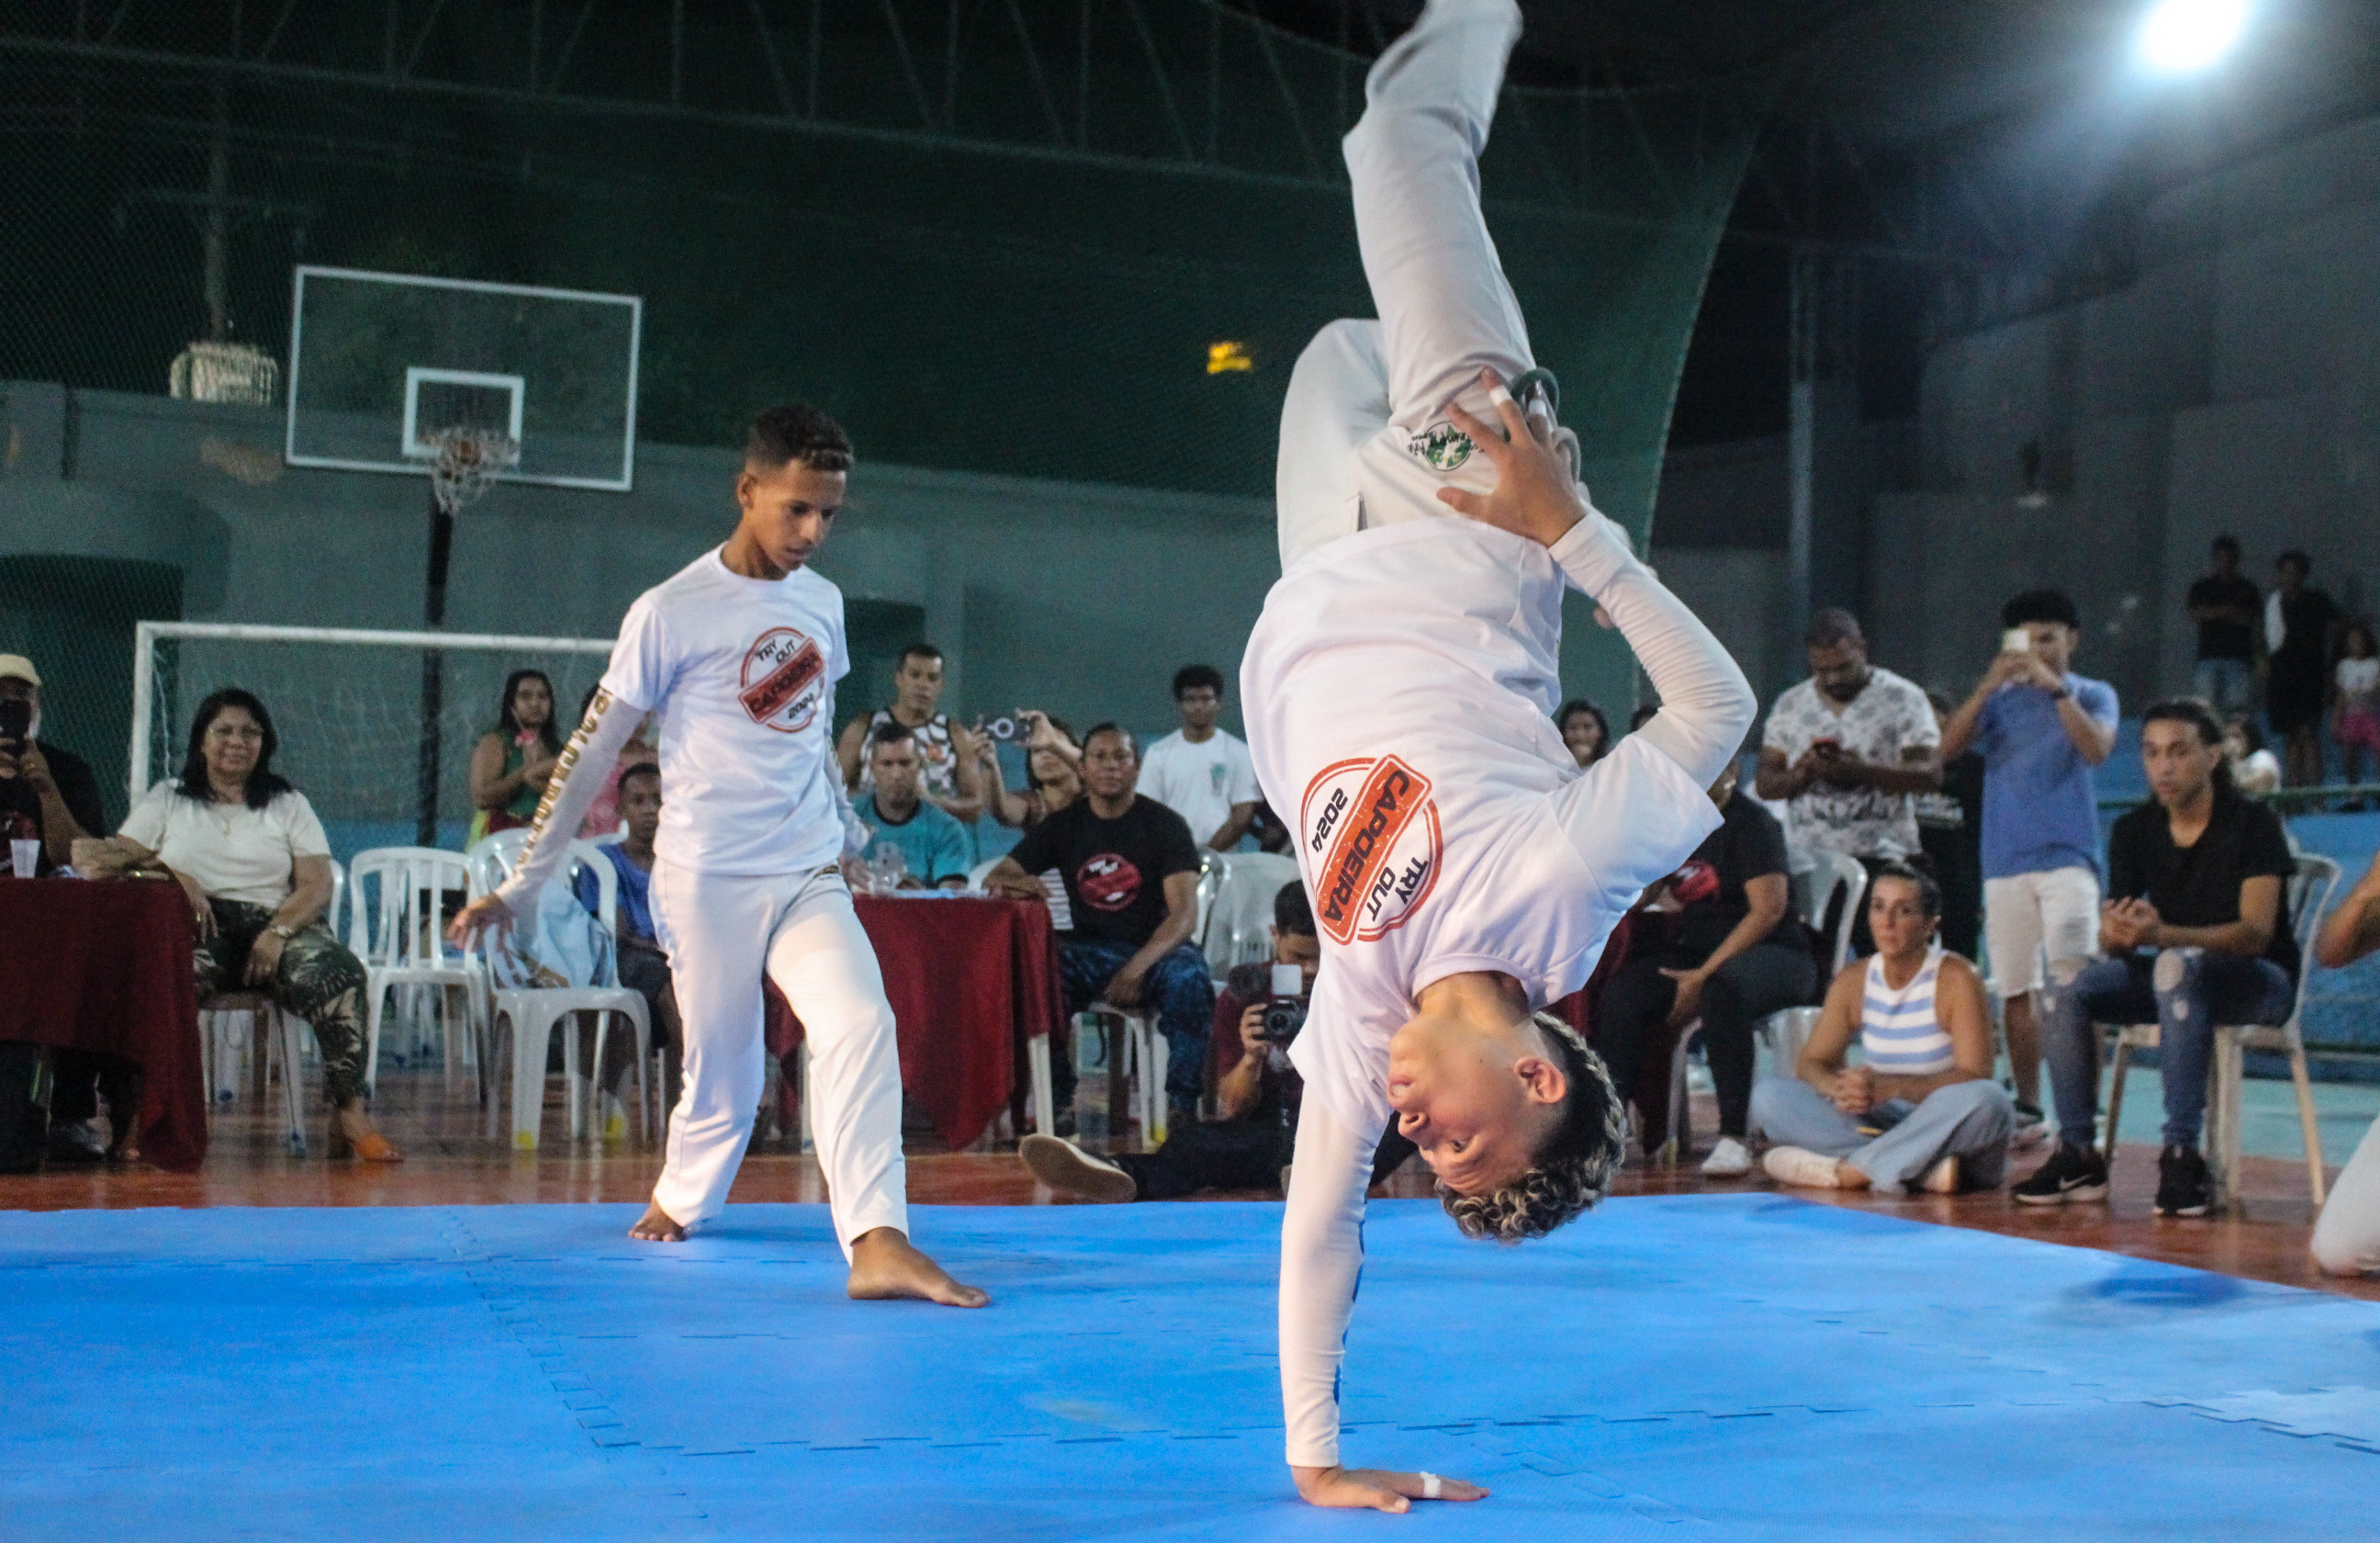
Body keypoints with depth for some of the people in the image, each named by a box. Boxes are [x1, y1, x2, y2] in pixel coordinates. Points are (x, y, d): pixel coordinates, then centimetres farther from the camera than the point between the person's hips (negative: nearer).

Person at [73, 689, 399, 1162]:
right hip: (197, 926, 0)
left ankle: (349, 1113, -29)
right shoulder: (168, 799, 21)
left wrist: (277, 934, -12)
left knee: (339, 974, -32)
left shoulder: (288, 804, 19)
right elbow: (117, 856, 9)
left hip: (277, 924, 1)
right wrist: (172, 875, -11)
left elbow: (317, 885, 7)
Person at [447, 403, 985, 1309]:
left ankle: (878, 1246, -23)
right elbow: (591, 754, -5)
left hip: (811, 878, 4)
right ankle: (681, 1202, 37)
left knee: (862, 1027, -17)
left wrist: (848, 834, 29)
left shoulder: (823, 602, 6)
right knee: (724, 1074, 6)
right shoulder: (672, 613, -10)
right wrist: (522, 887, -4)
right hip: (709, 884, -4)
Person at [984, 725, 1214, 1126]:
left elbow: (1185, 913, -13)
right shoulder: (1064, 825, 7)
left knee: (1190, 980, -36)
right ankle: (1058, 1103, -19)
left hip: (1156, 947, -2)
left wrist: (1138, 968, -29)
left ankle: (1183, 1105, -25)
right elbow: (994, 879, 5)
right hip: (1088, 951, 2)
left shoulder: (1165, 824, -3)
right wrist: (1013, 884, -23)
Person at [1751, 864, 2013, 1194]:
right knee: (1768, 1095, -16)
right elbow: (1810, 1064, 2)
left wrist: (1892, 1087, -30)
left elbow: (1976, 1077, -16)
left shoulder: (1956, 978, -8)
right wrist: (1838, 1088, -23)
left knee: (1988, 1100, -37)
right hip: (1878, 1125, 4)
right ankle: (1921, 1169, -29)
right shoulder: (1853, 980, 6)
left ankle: (1847, 1170, -30)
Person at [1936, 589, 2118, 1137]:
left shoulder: (2092, 695, 6)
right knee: (2015, 990, 6)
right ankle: (2027, 1105, 14)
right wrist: (1988, 684, -12)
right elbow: (1947, 748, -3)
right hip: (2004, 862, 3)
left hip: (2067, 858, -3)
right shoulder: (2000, 698, 12)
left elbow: (2097, 748, -13)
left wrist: (2054, 687, -17)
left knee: (2073, 988, -12)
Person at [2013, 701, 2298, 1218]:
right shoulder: (2134, 831, 1)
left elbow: (2256, 932, -23)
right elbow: (2114, 941, -1)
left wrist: (2163, 934, -39)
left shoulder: (2254, 824, -13)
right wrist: (2114, 933, -28)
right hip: (2175, 976, 5)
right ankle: (2077, 1153, -20)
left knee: (2178, 965, -38)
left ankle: (2182, 1153, -38)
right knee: (2069, 990, -21)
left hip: (2260, 978, -5)